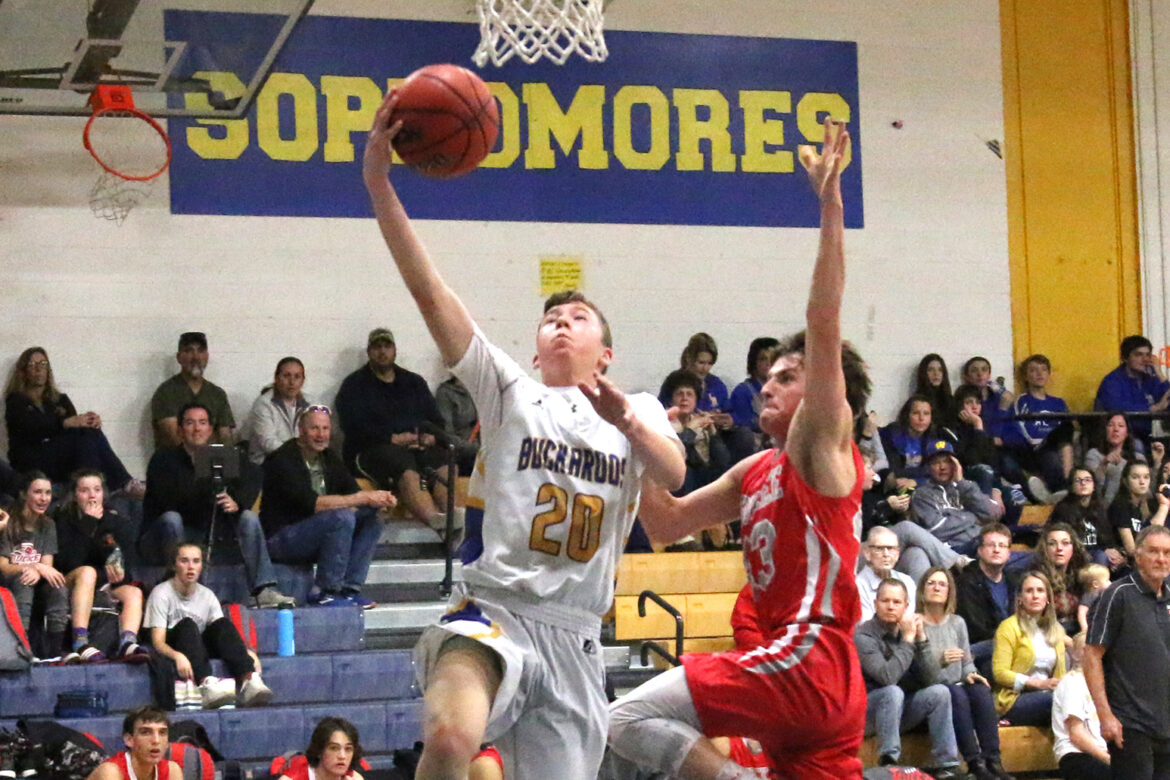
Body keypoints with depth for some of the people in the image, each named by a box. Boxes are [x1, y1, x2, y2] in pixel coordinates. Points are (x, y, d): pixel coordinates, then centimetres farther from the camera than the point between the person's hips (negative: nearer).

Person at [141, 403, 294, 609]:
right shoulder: (164, 459, -4)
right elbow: (167, 501, -20)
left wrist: (235, 505, -26)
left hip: (205, 536, 4)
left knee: (249, 517, -12)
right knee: (171, 518, -35)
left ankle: (264, 590, -27)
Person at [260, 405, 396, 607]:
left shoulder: (329, 458, 10)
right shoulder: (284, 460, -16)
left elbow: (352, 491, 6)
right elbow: (311, 504, -27)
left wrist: (382, 500, -18)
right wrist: (364, 498, -27)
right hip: (280, 539, -8)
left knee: (371, 522, -5)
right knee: (342, 517, -28)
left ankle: (348, 589, -10)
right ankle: (325, 592, -21)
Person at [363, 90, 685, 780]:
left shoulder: (640, 414, 16)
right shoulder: (510, 392, 9)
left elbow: (674, 475, -7)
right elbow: (429, 291, -3)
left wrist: (628, 421, -27)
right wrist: (379, 185, -15)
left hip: (576, 642, 4)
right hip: (496, 613, -3)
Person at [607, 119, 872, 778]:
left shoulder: (821, 443, 0)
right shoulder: (756, 473, 23)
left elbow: (824, 325, -13)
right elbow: (668, 522, 27)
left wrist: (831, 205, -20)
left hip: (809, 661, -9)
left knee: (631, 718, -12)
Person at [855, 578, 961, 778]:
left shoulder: (908, 630, 2)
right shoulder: (863, 636, -16)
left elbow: (928, 679, -6)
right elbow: (887, 677, -30)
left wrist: (921, 639, -14)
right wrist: (908, 640, -23)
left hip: (899, 711, 6)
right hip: (867, 714, -6)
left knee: (939, 692, -14)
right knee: (893, 692, -33)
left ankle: (946, 767, -15)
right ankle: (888, 762, -33)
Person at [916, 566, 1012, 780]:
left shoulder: (957, 623, 17)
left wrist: (969, 674, -4)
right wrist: (940, 660, -26)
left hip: (957, 688, 5)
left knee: (980, 689, -28)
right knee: (955, 694, -35)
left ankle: (993, 761, -34)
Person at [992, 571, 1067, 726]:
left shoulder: (1056, 630, 22)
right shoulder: (1009, 627, 3)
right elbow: (999, 673, -6)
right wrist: (1038, 683, -15)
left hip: (1045, 696, 5)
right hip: (1015, 700, -5)